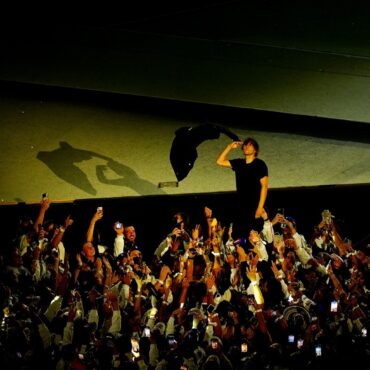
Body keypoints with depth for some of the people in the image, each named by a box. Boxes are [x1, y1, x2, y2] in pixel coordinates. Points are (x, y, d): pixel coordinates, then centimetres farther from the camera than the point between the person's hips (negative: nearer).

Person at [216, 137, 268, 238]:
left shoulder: (260, 164, -4)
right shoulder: (238, 163, 12)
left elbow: (264, 186, -9)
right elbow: (220, 161, 16)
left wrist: (260, 207, -17)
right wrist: (230, 147, 9)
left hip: (255, 207, -5)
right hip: (242, 207, 5)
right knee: (240, 234, 0)